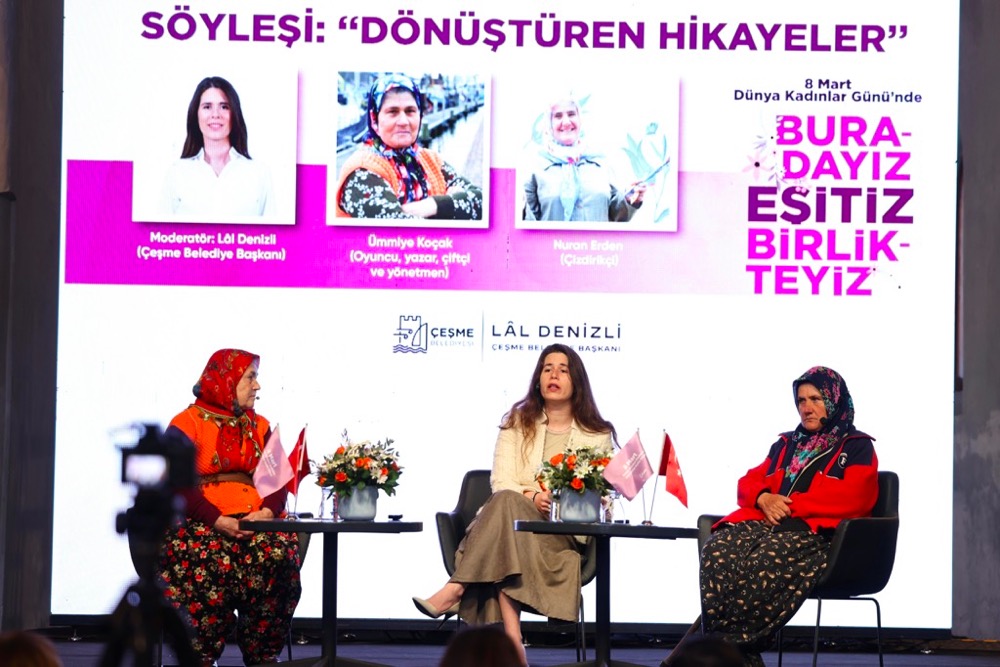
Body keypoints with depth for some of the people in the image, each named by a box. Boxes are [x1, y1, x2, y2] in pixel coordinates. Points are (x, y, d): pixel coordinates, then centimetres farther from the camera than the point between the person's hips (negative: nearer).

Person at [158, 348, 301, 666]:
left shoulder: (259, 427, 19)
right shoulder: (187, 425, 2)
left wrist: (268, 512, -13)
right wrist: (218, 521, -21)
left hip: (255, 519, 4)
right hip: (202, 523, -4)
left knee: (279, 554, -29)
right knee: (210, 559, -37)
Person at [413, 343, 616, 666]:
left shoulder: (598, 434, 14)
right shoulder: (517, 422, 16)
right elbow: (501, 482, 4)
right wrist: (531, 498, -17)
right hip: (508, 519, 1)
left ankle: (456, 590, -42)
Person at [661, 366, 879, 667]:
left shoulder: (857, 447, 13)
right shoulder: (785, 444, 31)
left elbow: (852, 498, -4)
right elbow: (747, 483, 25)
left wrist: (790, 505, -8)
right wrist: (764, 498, -1)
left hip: (816, 532, -5)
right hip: (763, 524, 5)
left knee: (765, 561, -39)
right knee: (717, 550, -31)